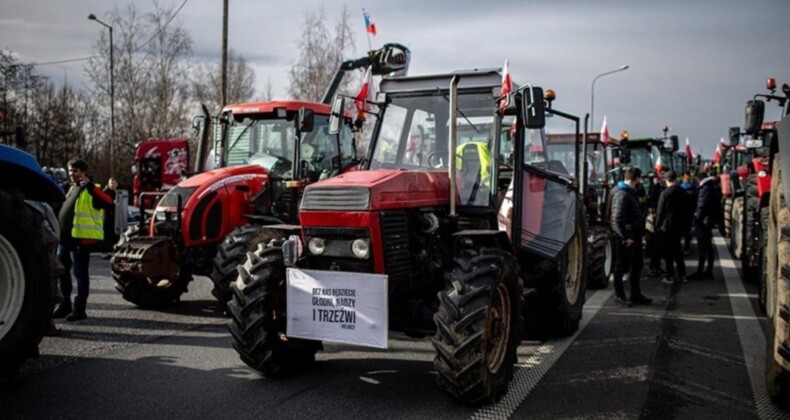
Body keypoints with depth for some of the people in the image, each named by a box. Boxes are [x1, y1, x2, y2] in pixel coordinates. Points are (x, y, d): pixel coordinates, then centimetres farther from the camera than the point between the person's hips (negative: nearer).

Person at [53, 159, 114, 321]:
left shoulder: (91, 190, -8)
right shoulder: (72, 188, 20)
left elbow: (108, 203, -26)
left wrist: (91, 186, -31)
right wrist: (59, 231, 20)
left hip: (81, 238, -9)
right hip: (65, 237, 9)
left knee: (80, 273, -3)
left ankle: (79, 309, 3)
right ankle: (64, 305, 24)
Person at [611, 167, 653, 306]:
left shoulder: (630, 193, 15)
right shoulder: (622, 194, -17)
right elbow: (617, 219, -23)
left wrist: (638, 233, 14)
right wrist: (625, 237, -22)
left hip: (634, 236, 10)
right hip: (626, 238, -10)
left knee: (637, 266, 16)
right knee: (621, 266, 1)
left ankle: (636, 294, 25)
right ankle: (620, 296, 10)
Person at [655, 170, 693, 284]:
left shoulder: (665, 193, -15)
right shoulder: (684, 192, 3)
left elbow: (660, 212, -14)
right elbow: (688, 210, 9)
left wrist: (657, 226, -5)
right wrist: (685, 226, 16)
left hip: (666, 227, -5)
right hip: (679, 227, 6)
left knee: (668, 253, 2)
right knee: (677, 251, 16)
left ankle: (670, 277, 4)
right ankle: (681, 275, 17)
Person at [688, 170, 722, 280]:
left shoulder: (705, 188, -17)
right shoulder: (715, 186, 11)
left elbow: (701, 206, -20)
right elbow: (717, 204, 15)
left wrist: (697, 218, -12)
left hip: (703, 220, -9)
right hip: (711, 219, 9)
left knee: (702, 247, -6)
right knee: (708, 246, 14)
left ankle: (699, 272, -4)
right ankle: (709, 271, 20)